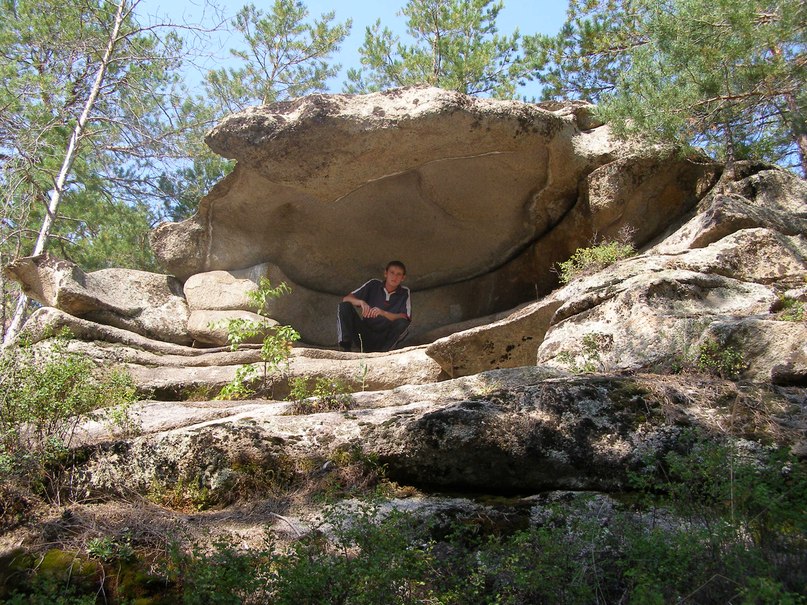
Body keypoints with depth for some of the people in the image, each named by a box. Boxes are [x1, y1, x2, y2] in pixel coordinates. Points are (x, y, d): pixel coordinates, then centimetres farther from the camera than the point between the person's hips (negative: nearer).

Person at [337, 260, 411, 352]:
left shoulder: (405, 293, -1)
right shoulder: (373, 285, 2)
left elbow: (406, 318, -14)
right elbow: (346, 299, -5)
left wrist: (383, 313, -30)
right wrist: (361, 302, -27)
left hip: (383, 339, -2)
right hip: (365, 334, 2)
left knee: (403, 323, -29)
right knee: (344, 306, -15)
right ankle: (345, 347, -27)